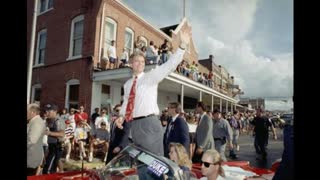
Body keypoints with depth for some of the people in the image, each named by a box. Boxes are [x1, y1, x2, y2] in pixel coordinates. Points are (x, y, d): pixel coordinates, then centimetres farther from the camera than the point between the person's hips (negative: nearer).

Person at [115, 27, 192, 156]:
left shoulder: (151, 76, 0)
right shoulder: (128, 84, 15)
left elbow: (170, 65, -13)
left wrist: (183, 45, -24)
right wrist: (121, 116, 2)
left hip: (149, 123, -5)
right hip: (133, 124, 5)